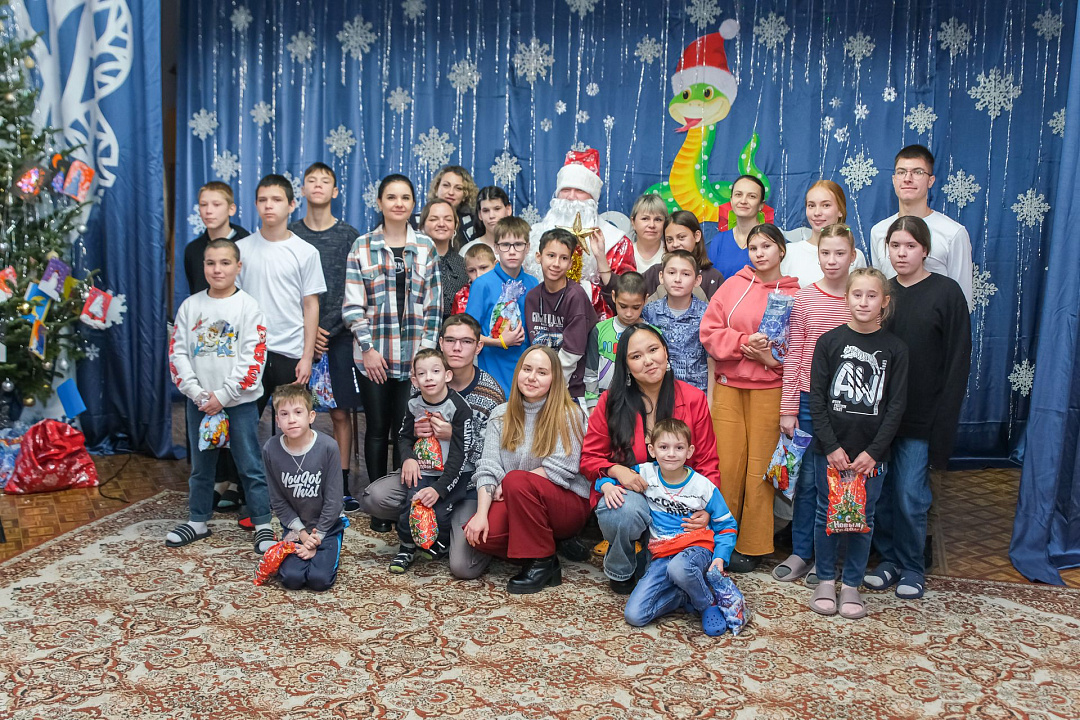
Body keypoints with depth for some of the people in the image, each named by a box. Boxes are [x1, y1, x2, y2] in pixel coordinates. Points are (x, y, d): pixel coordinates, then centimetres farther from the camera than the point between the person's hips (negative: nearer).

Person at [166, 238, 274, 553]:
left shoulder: (248, 306, -6)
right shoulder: (190, 306, 5)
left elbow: (253, 358, -11)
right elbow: (177, 352, 3)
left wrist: (223, 395, -14)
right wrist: (196, 392, -8)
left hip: (239, 400, -4)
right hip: (199, 401, 4)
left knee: (250, 465, 1)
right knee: (200, 466, 15)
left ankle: (263, 525, 11)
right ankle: (197, 521, 29)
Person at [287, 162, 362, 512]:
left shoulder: (349, 235, 4)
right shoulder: (289, 235, 7)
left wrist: (329, 328, -10)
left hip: (338, 335, -1)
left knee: (340, 413, 2)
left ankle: (342, 486, 9)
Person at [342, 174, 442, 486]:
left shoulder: (425, 246, 7)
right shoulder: (362, 246, 3)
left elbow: (433, 304, 5)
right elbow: (352, 304, 0)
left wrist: (427, 350, -2)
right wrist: (367, 348, -8)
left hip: (413, 355, 1)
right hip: (373, 354, -1)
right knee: (377, 428, 6)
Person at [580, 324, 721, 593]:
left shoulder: (694, 399, -1)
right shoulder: (611, 401, -3)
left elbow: (707, 464, 3)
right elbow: (589, 458, 3)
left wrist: (706, 509, -14)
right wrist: (617, 470, -19)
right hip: (624, 491, -1)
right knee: (627, 513, -36)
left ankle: (645, 563, 15)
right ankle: (619, 570, -1)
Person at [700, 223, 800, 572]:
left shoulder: (794, 295, 3)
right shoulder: (733, 285, 7)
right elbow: (709, 330, 2)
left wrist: (771, 356, -14)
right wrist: (743, 342, -12)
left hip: (769, 389, -1)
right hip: (727, 386, 1)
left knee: (759, 468, 1)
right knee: (727, 464, 2)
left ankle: (752, 546, 13)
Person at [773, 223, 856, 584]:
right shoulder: (804, 298, 0)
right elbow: (793, 355, 0)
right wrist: (788, 408, -2)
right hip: (809, 400, 0)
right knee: (808, 477, 6)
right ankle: (801, 552, 20)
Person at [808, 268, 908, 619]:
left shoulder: (895, 348, 0)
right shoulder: (829, 341, -2)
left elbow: (896, 406, -2)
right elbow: (817, 399, -3)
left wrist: (873, 452, -9)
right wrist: (831, 447, -10)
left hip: (871, 452, 0)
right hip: (830, 449, 0)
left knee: (863, 518, 8)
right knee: (827, 514, 8)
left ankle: (851, 584, 23)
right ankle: (825, 580, 23)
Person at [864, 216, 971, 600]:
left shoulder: (946, 292, -4)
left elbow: (958, 360, -7)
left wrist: (944, 417, -12)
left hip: (920, 415, -4)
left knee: (910, 496, 0)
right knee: (881, 493, 8)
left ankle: (912, 567, 19)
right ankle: (888, 559, 25)